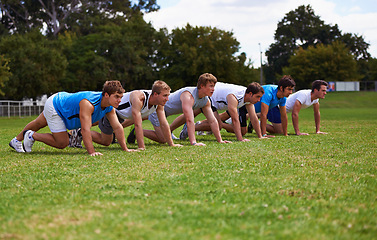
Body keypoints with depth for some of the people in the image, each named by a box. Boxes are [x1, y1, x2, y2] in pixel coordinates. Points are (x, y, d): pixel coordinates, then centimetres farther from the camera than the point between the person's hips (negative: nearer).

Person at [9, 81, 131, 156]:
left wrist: (125, 148, -19)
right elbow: (85, 129, -48)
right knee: (62, 143, -9)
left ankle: (16, 141, 52)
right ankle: (32, 136, 10)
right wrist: (91, 152, -51)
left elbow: (117, 127, -13)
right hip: (53, 106, -9)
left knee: (38, 124, 28)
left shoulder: (110, 107, -18)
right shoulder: (88, 103, -43)